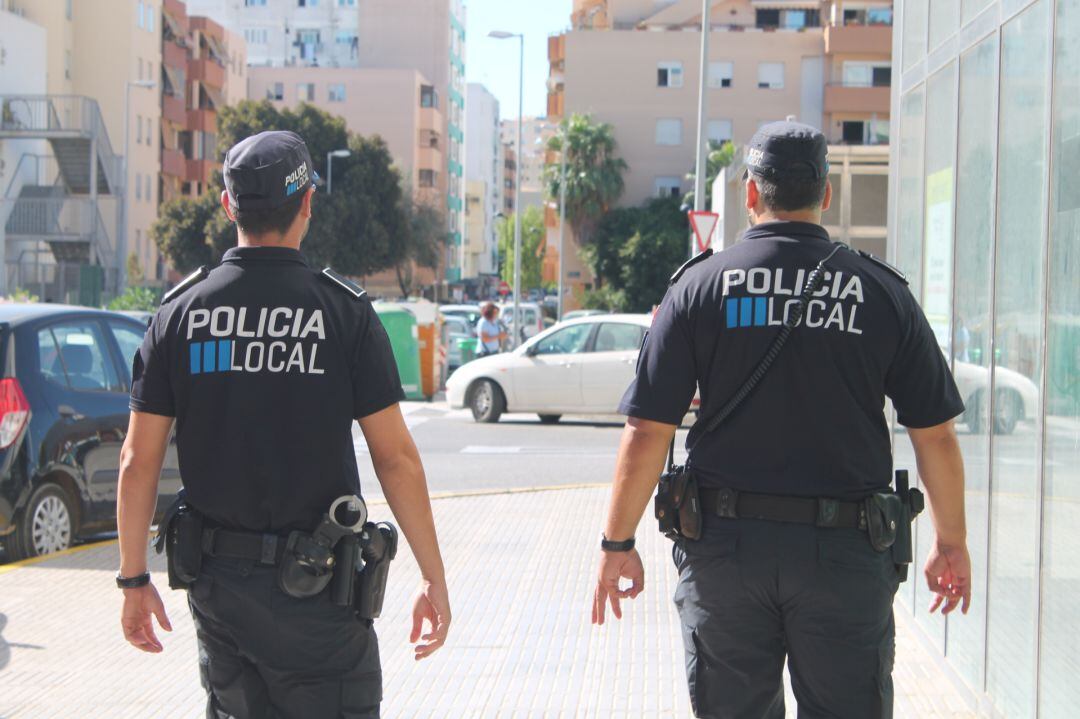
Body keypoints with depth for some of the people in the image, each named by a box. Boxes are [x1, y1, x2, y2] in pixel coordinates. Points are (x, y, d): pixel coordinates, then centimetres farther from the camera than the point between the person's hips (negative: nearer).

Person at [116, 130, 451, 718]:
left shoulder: (180, 312, 0)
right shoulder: (344, 312, -8)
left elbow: (138, 461, 0)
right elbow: (395, 458, -9)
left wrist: (134, 579, 9)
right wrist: (435, 579, -2)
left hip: (216, 581, 4)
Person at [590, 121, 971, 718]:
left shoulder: (699, 285, -1)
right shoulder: (881, 292, 0)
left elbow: (647, 432, -5)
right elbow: (935, 435, 2)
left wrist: (617, 544, 4)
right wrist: (951, 541, 15)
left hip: (726, 544, 0)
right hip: (845, 554, 0)